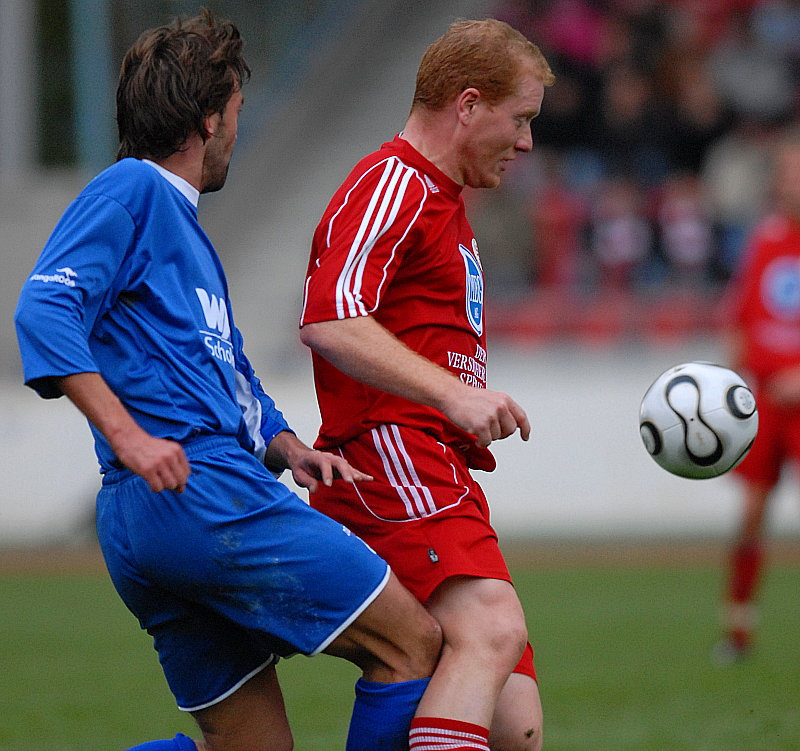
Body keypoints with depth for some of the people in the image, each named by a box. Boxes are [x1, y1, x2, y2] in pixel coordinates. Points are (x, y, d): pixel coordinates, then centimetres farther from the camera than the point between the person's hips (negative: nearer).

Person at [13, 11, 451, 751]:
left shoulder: (184, 224, 28)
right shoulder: (133, 190, -1)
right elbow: (44, 310, -15)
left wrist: (291, 451, 10)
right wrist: (126, 435, -23)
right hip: (198, 492, -10)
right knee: (412, 642, -8)